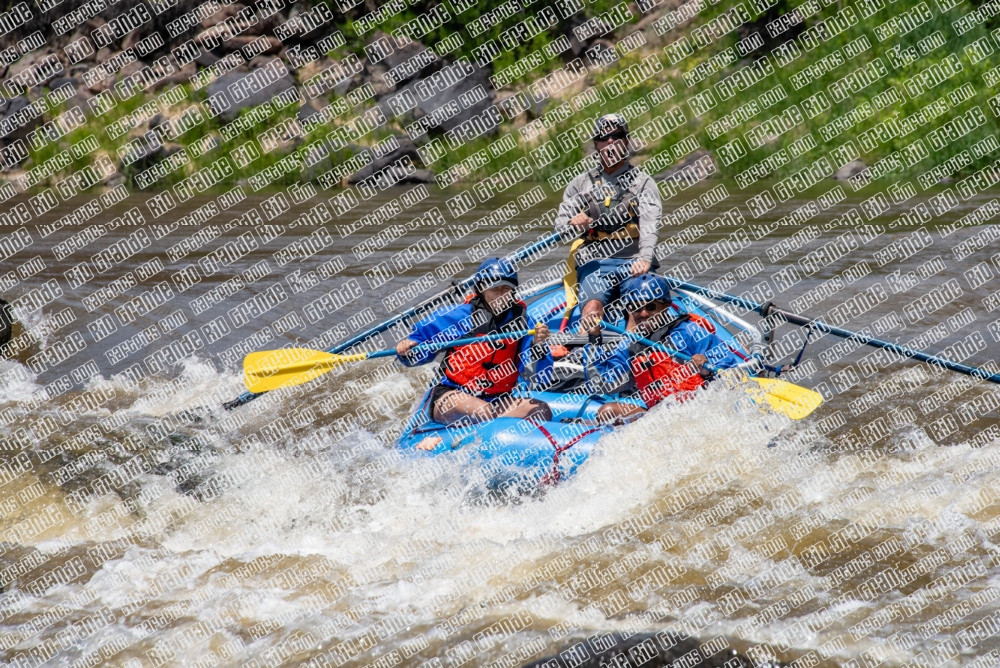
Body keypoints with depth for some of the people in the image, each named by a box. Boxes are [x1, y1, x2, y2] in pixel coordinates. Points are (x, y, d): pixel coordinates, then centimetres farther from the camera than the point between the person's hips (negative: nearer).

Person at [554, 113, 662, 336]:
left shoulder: (643, 183, 9)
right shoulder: (581, 184, 17)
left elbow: (649, 225, -8)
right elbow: (560, 224, 10)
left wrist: (645, 259, -28)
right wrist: (572, 223, -18)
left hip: (635, 262, 0)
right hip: (595, 263, 0)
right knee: (592, 306, -28)